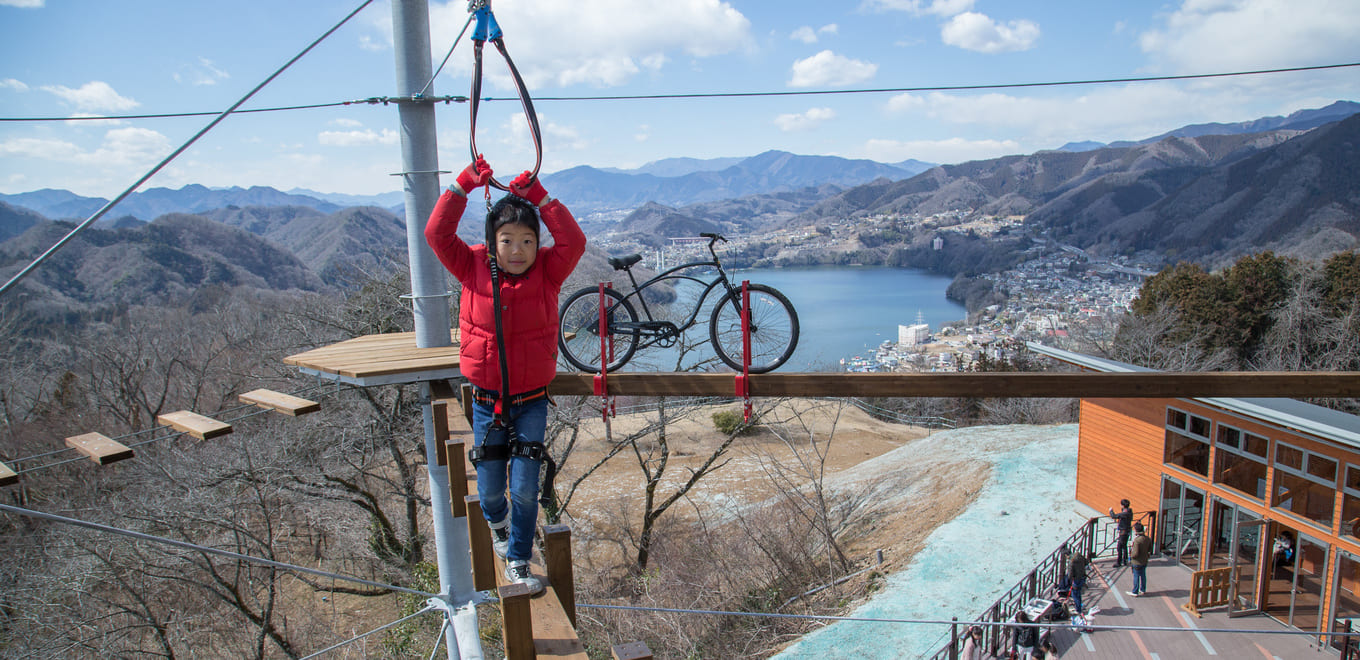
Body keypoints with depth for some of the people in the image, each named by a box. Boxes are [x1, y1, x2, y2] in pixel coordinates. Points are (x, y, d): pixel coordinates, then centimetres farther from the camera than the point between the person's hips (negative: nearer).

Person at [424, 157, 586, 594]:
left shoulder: (548, 272, -8)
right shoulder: (474, 269, -7)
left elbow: (574, 242, -23)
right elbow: (437, 234, -15)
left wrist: (538, 196, -26)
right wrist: (464, 184, -21)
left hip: (532, 400, -1)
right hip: (487, 399, 1)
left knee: (525, 488, 0)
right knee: (491, 487, 12)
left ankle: (518, 564, 20)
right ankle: (497, 523, 49)